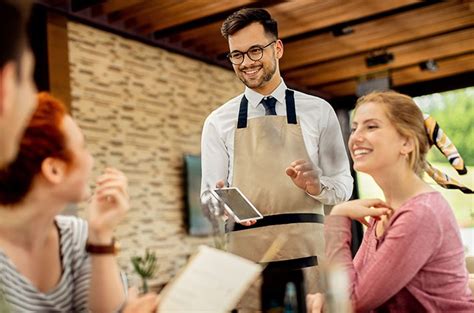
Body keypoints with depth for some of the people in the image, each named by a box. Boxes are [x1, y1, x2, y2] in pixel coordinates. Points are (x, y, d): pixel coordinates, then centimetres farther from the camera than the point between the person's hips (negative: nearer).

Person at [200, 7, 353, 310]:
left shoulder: (318, 111, 7)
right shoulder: (218, 122, 8)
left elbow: (343, 185, 8)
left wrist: (316, 184, -14)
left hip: (307, 251, 0)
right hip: (245, 254, 0)